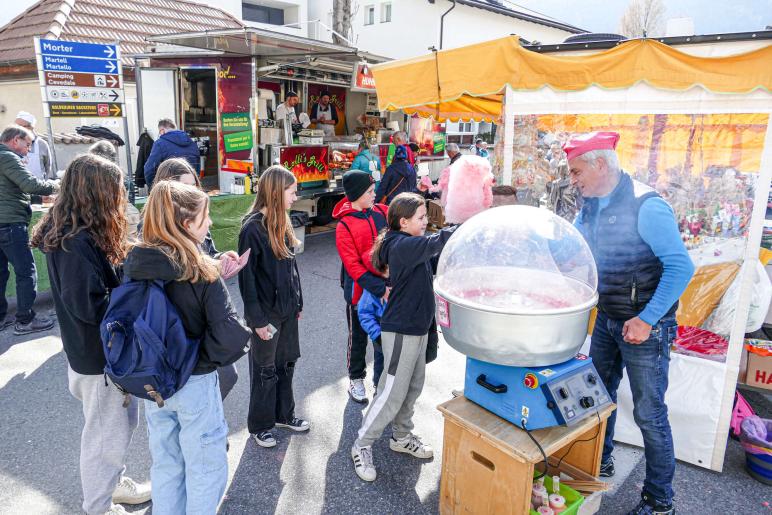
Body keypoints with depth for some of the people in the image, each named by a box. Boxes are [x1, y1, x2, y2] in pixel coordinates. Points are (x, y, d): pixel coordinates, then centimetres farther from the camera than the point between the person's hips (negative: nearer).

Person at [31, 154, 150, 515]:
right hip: (99, 356, -9)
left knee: (123, 421, 25)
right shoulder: (77, 243, -26)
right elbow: (89, 305, -28)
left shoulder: (70, 232, 5)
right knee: (106, 432, 10)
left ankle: (113, 482, 45)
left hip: (100, 348, 9)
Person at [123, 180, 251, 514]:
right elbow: (230, 336, -27)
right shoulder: (201, 272, -22)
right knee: (206, 468, 14)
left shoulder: (135, 265, -6)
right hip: (194, 383, -6)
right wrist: (205, 360, -9)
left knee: (165, 465, 24)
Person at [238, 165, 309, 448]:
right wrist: (258, 319, -17)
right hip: (266, 312, -7)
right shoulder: (252, 227, -18)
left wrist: (297, 302, 12)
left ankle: (284, 414, 36)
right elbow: (247, 277, -18)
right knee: (265, 369, 9)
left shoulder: (281, 223, 5)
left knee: (286, 363, 18)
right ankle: (260, 425, 27)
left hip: (287, 308, 7)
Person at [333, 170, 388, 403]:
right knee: (358, 337, 14)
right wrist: (378, 289, -24)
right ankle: (356, 379, 33)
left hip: (386, 286, 4)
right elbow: (353, 266, -18)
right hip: (359, 290, -4)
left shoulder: (381, 212, -3)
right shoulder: (344, 226, -15)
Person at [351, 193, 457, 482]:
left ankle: (401, 437, 37)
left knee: (413, 388, 19)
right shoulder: (403, 246, -21)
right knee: (392, 394, 0)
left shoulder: (410, 244, 10)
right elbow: (437, 242, -33)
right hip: (401, 331, -10)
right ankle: (362, 446, 16)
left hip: (417, 328, 10)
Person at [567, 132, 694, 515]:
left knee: (649, 413, 3)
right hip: (607, 319, 8)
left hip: (645, 325, -8)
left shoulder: (646, 206, -21)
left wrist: (646, 320, -25)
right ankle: (600, 464, 41)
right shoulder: (591, 206, 3)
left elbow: (681, 267, -24)